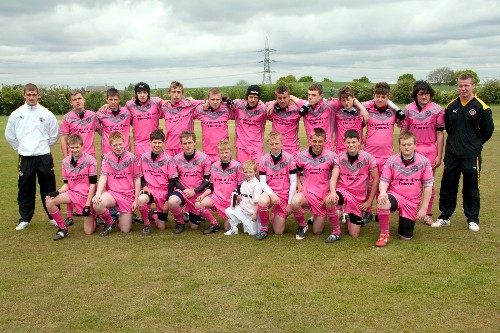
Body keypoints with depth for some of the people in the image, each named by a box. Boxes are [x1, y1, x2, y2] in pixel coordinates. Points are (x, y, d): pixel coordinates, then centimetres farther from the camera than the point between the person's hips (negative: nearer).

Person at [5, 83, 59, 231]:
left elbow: (55, 134, 10)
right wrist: (20, 147, 10)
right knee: (25, 190, 7)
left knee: (48, 188, 5)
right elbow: (9, 134, 13)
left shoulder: (46, 114, 0)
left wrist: (44, 146, 9)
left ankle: (53, 216, 16)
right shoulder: (16, 114, 2)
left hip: (44, 157, -1)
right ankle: (25, 219, 19)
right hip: (25, 158, 1)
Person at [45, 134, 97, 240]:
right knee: (49, 201, -21)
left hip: (87, 195, -4)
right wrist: (57, 192, -15)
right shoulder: (66, 162, 2)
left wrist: (88, 204, -16)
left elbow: (92, 184, -12)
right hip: (73, 193, 4)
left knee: (88, 231, -7)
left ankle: (92, 218, 30)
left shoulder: (90, 160, -11)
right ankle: (63, 228, -2)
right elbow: (66, 184, 6)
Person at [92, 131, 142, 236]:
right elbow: (103, 177, -3)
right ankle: (110, 223, -1)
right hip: (112, 192, 2)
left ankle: (127, 216, 33)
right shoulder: (107, 158, 3)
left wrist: (136, 200, -3)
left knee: (125, 230, -4)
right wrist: (98, 193, -21)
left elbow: (137, 180, 0)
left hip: (128, 195, -1)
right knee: (97, 204, -33)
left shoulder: (132, 158, -3)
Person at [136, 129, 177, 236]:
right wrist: (144, 186, -8)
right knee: (141, 200, -37)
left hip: (163, 192, -1)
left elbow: (172, 180, -5)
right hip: (149, 190, 1)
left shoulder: (168, 159, -6)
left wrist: (168, 200, -9)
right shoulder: (144, 157, 1)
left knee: (161, 227, 1)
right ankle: (146, 224, -10)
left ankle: (153, 215, 37)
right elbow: (141, 175, 12)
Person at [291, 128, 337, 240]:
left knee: (317, 231, -2)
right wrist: (299, 185, -5)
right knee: (295, 202, -36)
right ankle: (302, 225, -5)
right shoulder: (302, 155, -2)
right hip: (307, 192, 1)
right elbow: (297, 174, 12)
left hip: (323, 195, -1)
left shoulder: (330, 156, -5)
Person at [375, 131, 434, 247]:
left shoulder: (424, 162, -6)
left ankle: (403, 219, 40)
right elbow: (384, 181, -3)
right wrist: (383, 191, -27)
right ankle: (384, 234, -15)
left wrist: (423, 208, -4)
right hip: (395, 195, -1)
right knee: (382, 202, -39)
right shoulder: (391, 161, -5)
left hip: (412, 202, 1)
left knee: (406, 237, 3)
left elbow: (428, 186, -2)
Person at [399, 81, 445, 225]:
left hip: (430, 151, 0)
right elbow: (403, 132, 5)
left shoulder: (437, 110, -2)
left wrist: (439, 156, -2)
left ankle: (428, 215, 16)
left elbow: (440, 134, 1)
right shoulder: (408, 109, 1)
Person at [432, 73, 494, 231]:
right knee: (447, 186, 8)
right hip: (452, 155, 3)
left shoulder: (481, 107, -7)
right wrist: (457, 140, 11)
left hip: (471, 156, -3)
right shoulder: (451, 106, 5)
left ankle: (473, 219, 20)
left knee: (471, 188, 7)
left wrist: (475, 144, 6)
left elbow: (488, 129, -1)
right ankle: (444, 217, 20)